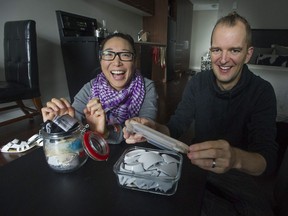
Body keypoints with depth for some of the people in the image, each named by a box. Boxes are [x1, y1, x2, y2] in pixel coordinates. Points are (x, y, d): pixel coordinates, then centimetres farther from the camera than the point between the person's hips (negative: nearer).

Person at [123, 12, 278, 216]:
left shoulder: (262, 91, -13)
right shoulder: (198, 82, -5)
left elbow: (268, 159, -21)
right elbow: (175, 127, -9)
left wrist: (236, 158, -45)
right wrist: (154, 129, -33)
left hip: (237, 173, -1)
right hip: (197, 164, 2)